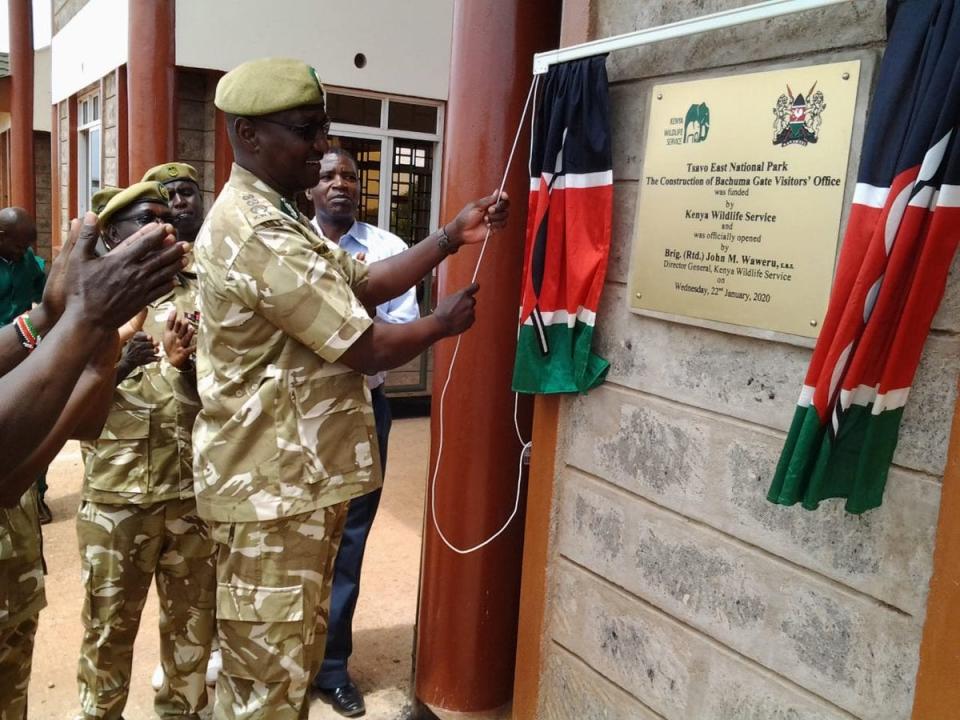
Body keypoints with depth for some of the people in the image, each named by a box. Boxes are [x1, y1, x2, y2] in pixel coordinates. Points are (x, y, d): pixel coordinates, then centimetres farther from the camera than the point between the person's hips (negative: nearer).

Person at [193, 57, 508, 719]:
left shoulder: (273, 216, 13)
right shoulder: (261, 235, -23)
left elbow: (361, 285, 13)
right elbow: (371, 349, -21)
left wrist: (452, 237, 5)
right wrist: (445, 322, -2)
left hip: (297, 475, 11)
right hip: (274, 487, -10)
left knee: (287, 663, 22)